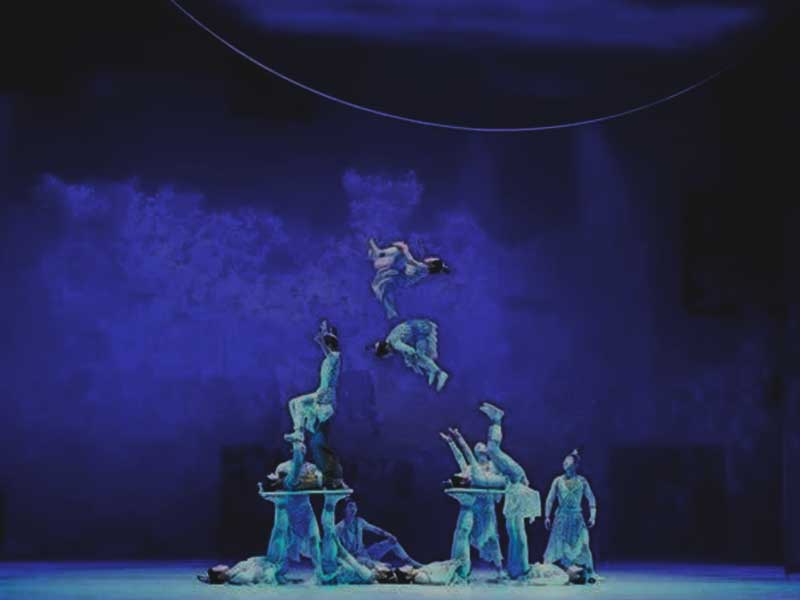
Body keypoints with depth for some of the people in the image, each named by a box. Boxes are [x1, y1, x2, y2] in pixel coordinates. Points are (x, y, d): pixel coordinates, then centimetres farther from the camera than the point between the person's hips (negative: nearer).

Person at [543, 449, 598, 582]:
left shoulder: (582, 481, 2)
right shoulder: (558, 481, 5)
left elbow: (591, 500, 5)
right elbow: (549, 500, 7)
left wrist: (592, 517, -3)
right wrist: (547, 517, 1)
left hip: (577, 518, -1)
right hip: (561, 517, 1)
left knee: (582, 545, -10)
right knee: (558, 545, -2)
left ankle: (589, 574, -4)